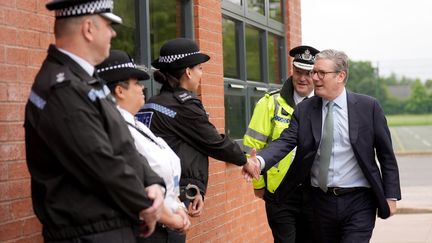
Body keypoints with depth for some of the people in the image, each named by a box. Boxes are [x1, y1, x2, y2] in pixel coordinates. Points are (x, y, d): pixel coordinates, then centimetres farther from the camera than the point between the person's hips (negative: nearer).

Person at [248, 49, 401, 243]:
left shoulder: (368, 107, -3)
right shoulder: (304, 109, 2)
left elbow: (386, 154, 2)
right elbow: (285, 141, -10)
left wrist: (391, 196, 0)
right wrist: (259, 161, -30)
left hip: (358, 203, -3)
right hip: (322, 202, 3)